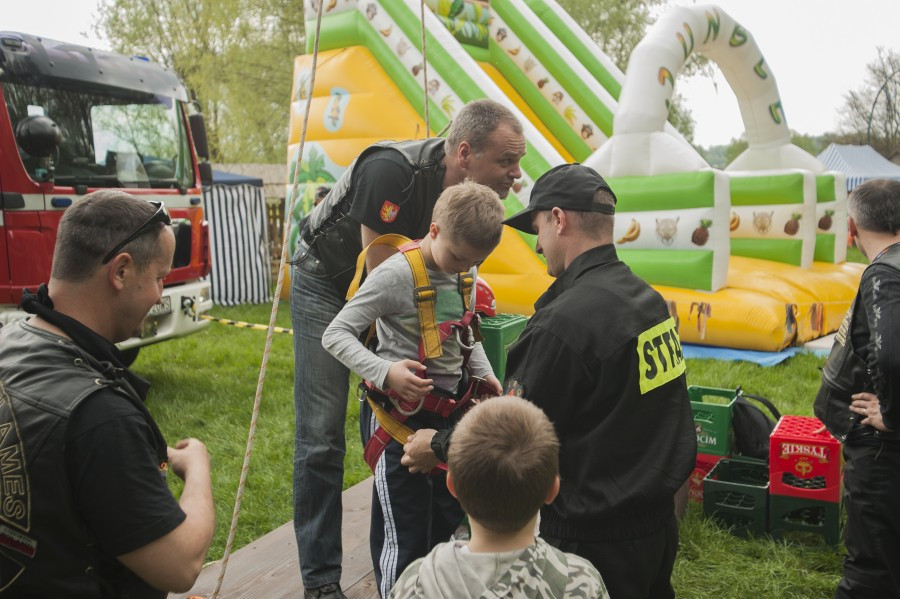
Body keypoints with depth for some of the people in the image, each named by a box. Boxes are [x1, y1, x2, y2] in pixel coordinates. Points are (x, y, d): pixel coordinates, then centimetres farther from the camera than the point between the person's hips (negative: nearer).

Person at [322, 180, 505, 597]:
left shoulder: (466, 274, 2)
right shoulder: (396, 273, -19)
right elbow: (335, 335, -18)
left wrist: (483, 372, 5)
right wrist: (384, 372, -33)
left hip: (451, 408, 7)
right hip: (401, 414, -7)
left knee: (454, 521, 20)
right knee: (403, 535, 2)